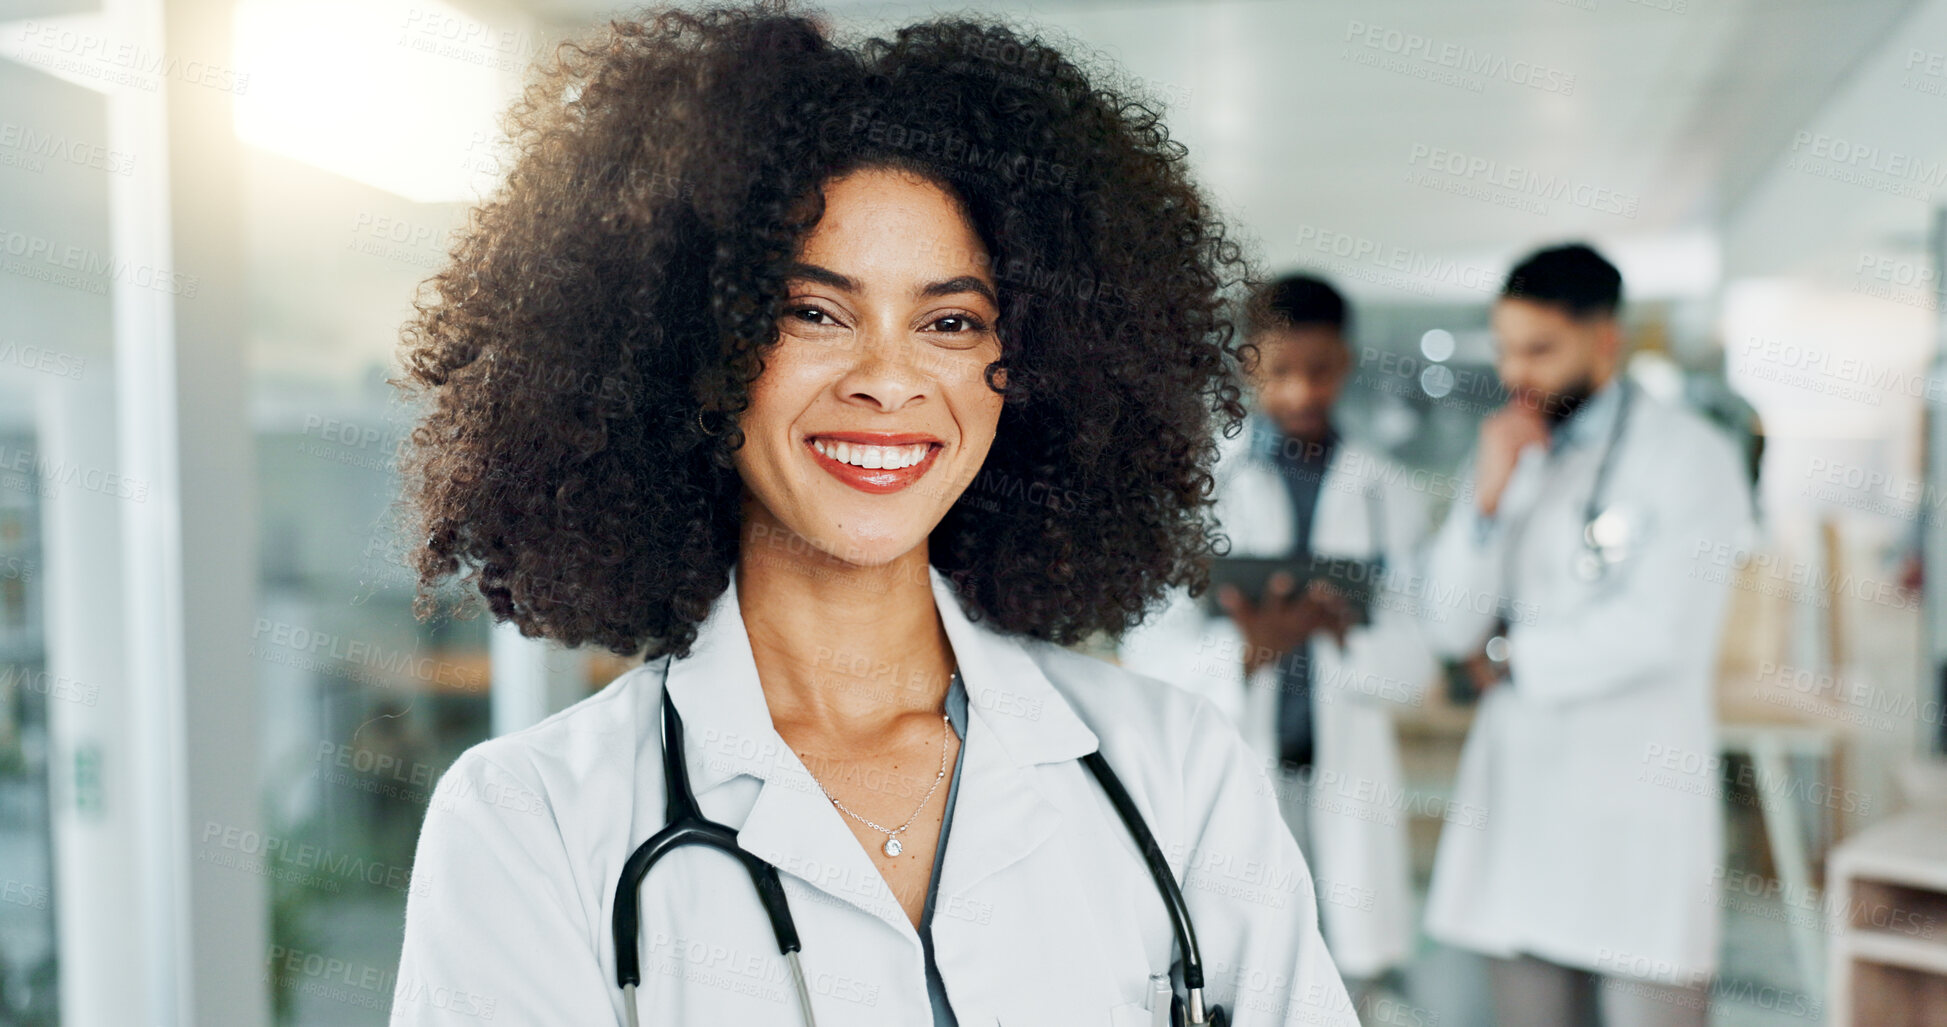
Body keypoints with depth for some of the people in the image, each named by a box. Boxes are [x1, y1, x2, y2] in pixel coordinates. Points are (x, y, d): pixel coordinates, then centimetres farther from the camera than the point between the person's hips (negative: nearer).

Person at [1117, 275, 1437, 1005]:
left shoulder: (1389, 495, 11)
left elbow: (1413, 667, 4)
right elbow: (1150, 649, -5)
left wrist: (1345, 630, -17)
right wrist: (1248, 650, -24)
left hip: (1346, 792, 2)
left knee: (1344, 989, 2)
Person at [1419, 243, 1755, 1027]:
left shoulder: (1692, 456, -3)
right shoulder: (1506, 456, 11)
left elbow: (1660, 631, -13)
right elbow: (1451, 627, 4)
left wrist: (1515, 655, -1)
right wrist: (1487, 497, -8)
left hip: (1638, 803, -4)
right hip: (1517, 793, 5)